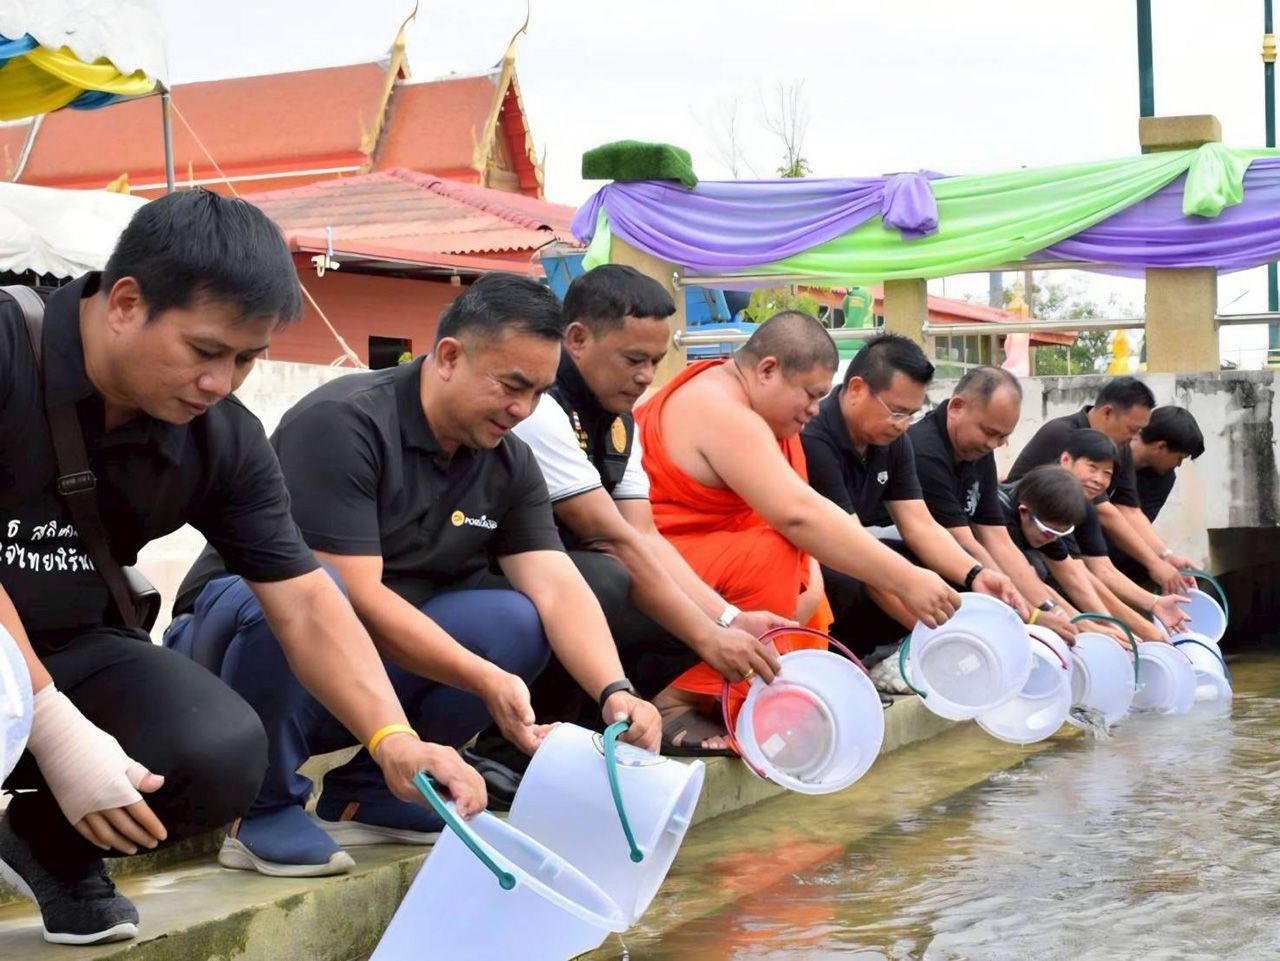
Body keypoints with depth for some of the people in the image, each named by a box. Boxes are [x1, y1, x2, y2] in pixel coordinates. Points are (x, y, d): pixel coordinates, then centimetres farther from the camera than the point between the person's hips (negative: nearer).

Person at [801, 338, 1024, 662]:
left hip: (844, 563, 9)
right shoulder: (812, 440, -26)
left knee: (950, 573, -6)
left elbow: (920, 525, -1)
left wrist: (975, 574, -22)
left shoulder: (893, 440, 2)